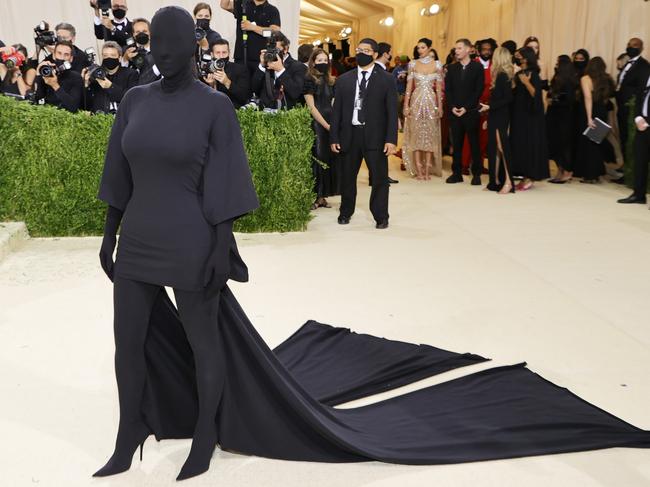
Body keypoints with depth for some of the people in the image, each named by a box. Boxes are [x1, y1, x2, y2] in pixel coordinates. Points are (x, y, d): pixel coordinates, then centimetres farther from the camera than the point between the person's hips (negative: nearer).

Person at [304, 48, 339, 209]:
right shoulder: (309, 80, -4)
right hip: (316, 124, -6)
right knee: (317, 159, -5)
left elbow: (333, 104, 13)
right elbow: (311, 107, -9)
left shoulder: (330, 81, 14)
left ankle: (322, 196, 12)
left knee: (330, 159, 6)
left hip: (331, 124, 6)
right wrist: (326, 125, -13)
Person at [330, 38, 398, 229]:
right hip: (349, 135, 3)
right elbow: (337, 111, 9)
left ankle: (381, 217, 12)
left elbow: (392, 111, -2)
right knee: (347, 177, 12)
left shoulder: (386, 80, 2)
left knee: (380, 178, -1)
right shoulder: (344, 80, 10)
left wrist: (391, 139, -10)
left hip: (375, 136, -3)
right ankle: (345, 212, 30)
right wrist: (334, 137, 2)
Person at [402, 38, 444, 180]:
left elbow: (439, 88, 4)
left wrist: (440, 106, 0)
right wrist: (406, 105, -3)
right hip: (416, 102, 0)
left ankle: (427, 169, 8)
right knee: (416, 134, -1)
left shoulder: (437, 64, 3)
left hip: (431, 102, 0)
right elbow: (409, 86, 3)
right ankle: (419, 170, 4)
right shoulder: (413, 64, 3)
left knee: (430, 135, 1)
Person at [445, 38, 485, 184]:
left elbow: (479, 90, -5)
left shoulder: (477, 67, 1)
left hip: (471, 111, -3)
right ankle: (457, 173, 10)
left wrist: (466, 107, -12)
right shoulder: (451, 68, 11)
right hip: (454, 111, 3)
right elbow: (447, 89, 8)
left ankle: (476, 173, 6)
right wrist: (452, 107, -6)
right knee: (456, 143, 4)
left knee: (474, 143, 0)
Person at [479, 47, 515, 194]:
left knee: (502, 147, -8)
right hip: (495, 117, 9)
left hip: (500, 118, -9)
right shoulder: (500, 75, 11)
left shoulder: (503, 75, -14)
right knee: (494, 148, 10)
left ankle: (508, 182, -6)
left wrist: (489, 107, -19)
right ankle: (496, 181, 15)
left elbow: (508, 99, -19)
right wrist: (489, 118, 17)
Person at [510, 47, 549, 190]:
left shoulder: (534, 75, -10)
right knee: (519, 144, 8)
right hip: (518, 115, 8)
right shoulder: (518, 75, 11)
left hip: (530, 115, -8)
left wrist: (526, 83, -27)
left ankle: (530, 178, 2)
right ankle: (525, 176, 14)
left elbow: (536, 94, -19)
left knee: (529, 144, -4)